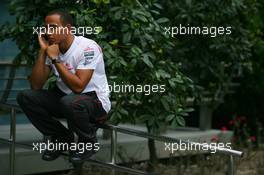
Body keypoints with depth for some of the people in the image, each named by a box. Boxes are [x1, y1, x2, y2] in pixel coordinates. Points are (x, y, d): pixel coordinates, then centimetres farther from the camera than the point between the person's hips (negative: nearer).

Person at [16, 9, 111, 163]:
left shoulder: (88, 47, -20)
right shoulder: (52, 48, -1)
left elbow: (78, 86, -29)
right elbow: (36, 86, -7)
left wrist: (55, 59, -25)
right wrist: (42, 52, -15)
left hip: (95, 101, -7)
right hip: (64, 97, 7)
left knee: (70, 102, -39)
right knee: (25, 97, -9)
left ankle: (89, 141, -7)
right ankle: (63, 138, 5)